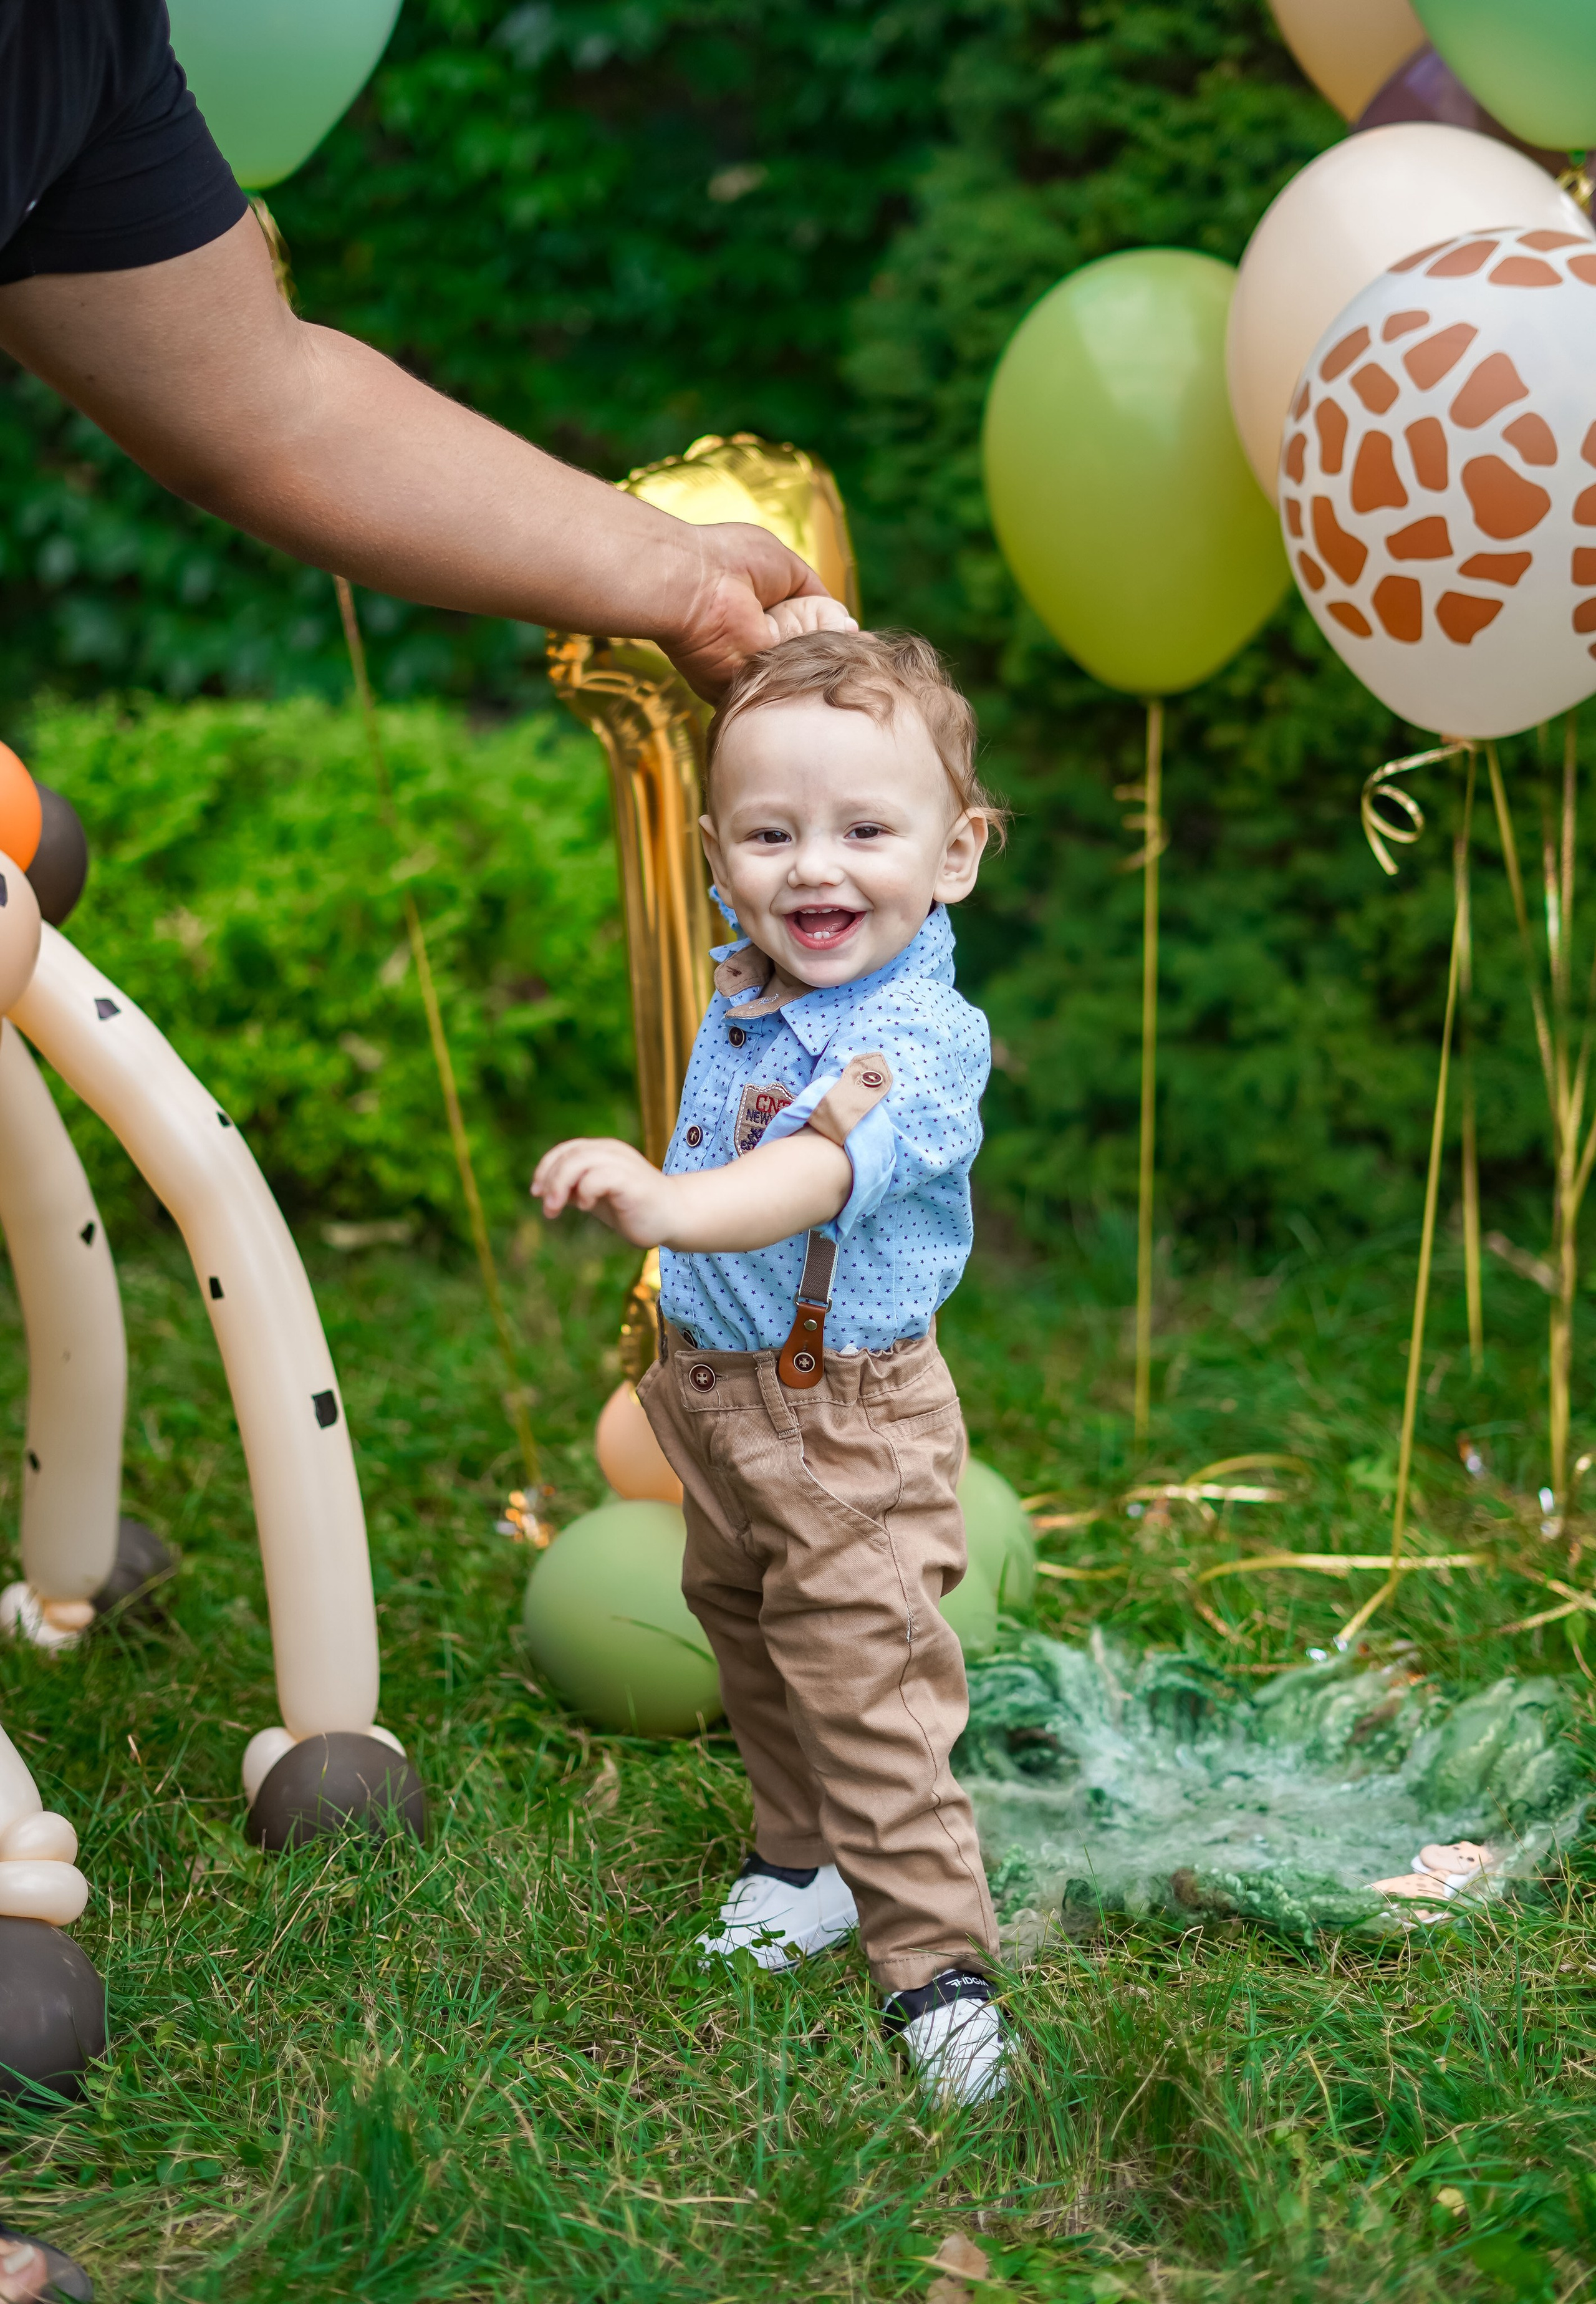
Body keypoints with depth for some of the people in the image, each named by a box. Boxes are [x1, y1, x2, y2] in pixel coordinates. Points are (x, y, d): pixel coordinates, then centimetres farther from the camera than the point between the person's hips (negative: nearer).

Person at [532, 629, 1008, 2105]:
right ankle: (806, 1858, 44)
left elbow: (818, 1174, -46)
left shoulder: (925, 1035, -27)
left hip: (847, 1417, -8)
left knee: (862, 1681, -3)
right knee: (744, 1631, 23)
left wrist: (669, 1203, -63)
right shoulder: (741, 985, -3)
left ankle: (936, 1958, 12)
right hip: (711, 1386, 8)